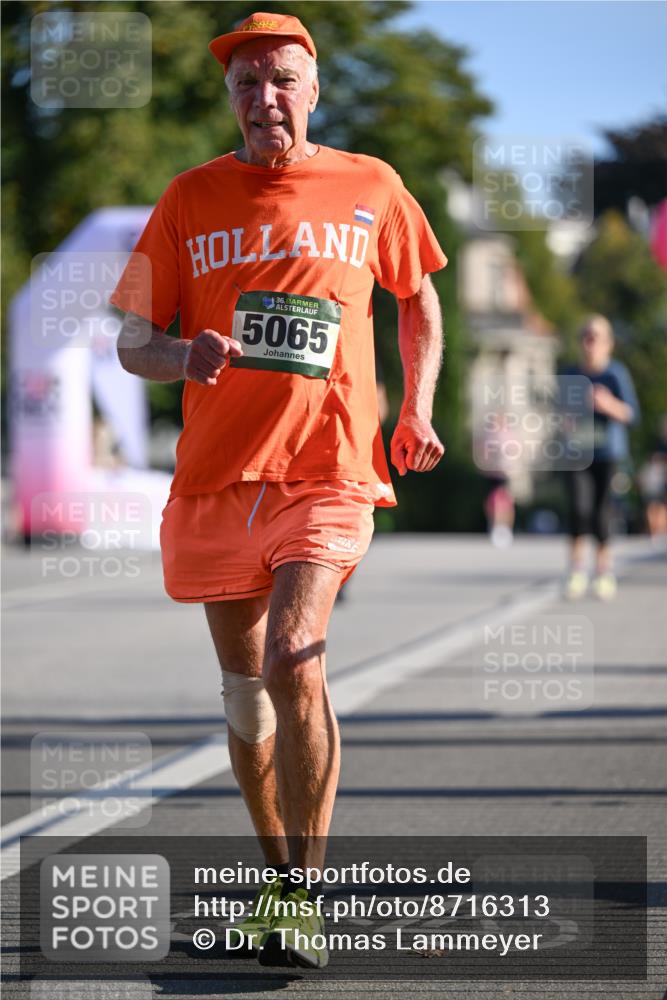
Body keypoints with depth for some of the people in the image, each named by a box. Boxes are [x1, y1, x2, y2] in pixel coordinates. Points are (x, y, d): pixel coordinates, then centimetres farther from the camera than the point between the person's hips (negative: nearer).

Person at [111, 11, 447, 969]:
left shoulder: (370, 188, 5)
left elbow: (417, 298, 22)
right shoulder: (192, 198, 6)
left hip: (328, 469, -3)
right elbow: (134, 340, 7)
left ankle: (303, 901, -14)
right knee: (244, 685, 10)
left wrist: (418, 408, 10)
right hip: (216, 473, 3)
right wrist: (181, 357, -16)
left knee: (294, 664, -21)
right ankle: (282, 874, 29)